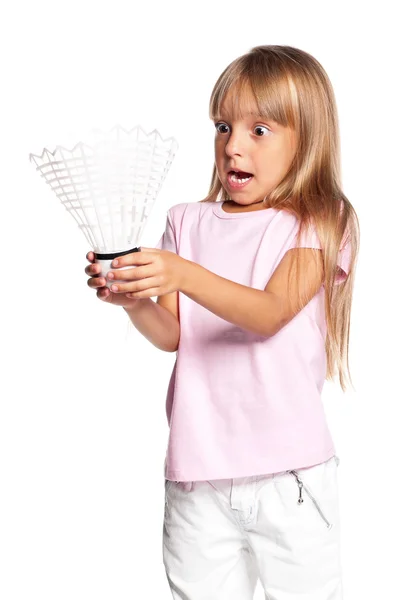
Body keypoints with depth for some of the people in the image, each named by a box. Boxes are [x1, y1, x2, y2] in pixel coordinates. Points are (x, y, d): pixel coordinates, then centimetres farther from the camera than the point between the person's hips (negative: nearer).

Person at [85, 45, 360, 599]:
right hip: (198, 472, 3)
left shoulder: (317, 223, -3)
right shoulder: (189, 222, 7)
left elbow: (270, 312, -19)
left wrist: (185, 275, -33)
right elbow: (173, 335, 2)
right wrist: (133, 301, -18)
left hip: (287, 470, -3)